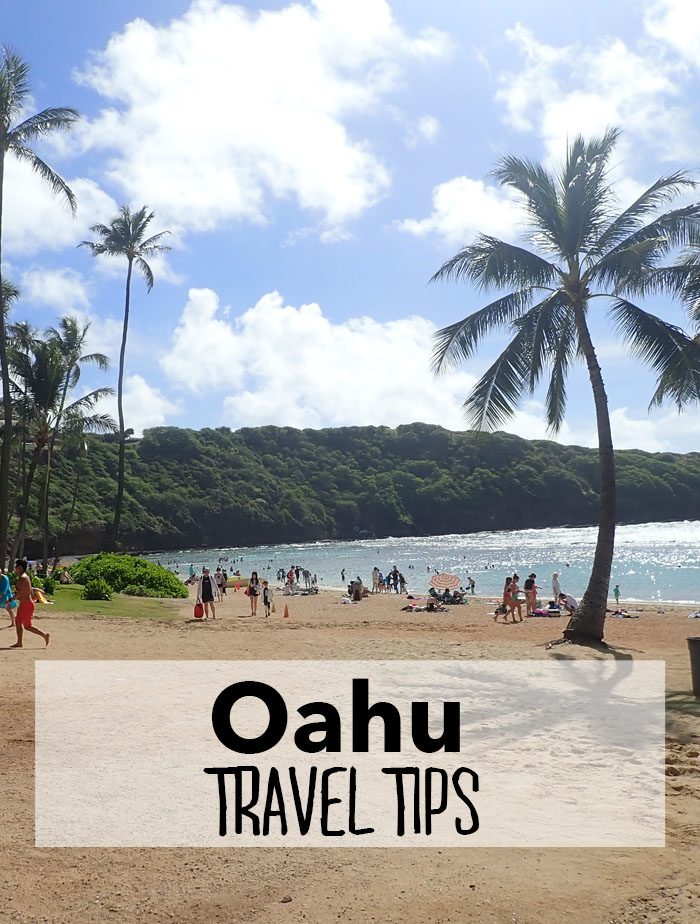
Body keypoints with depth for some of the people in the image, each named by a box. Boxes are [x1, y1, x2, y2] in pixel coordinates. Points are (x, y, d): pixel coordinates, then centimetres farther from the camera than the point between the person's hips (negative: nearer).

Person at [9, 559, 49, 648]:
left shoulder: (22, 578, -19)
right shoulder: (26, 577, 13)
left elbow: (19, 594, -25)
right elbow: (31, 592, 18)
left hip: (26, 605, -10)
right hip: (24, 605, 10)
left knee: (27, 626, -2)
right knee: (18, 622, 13)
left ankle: (44, 635, 1)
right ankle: (19, 643, 18)